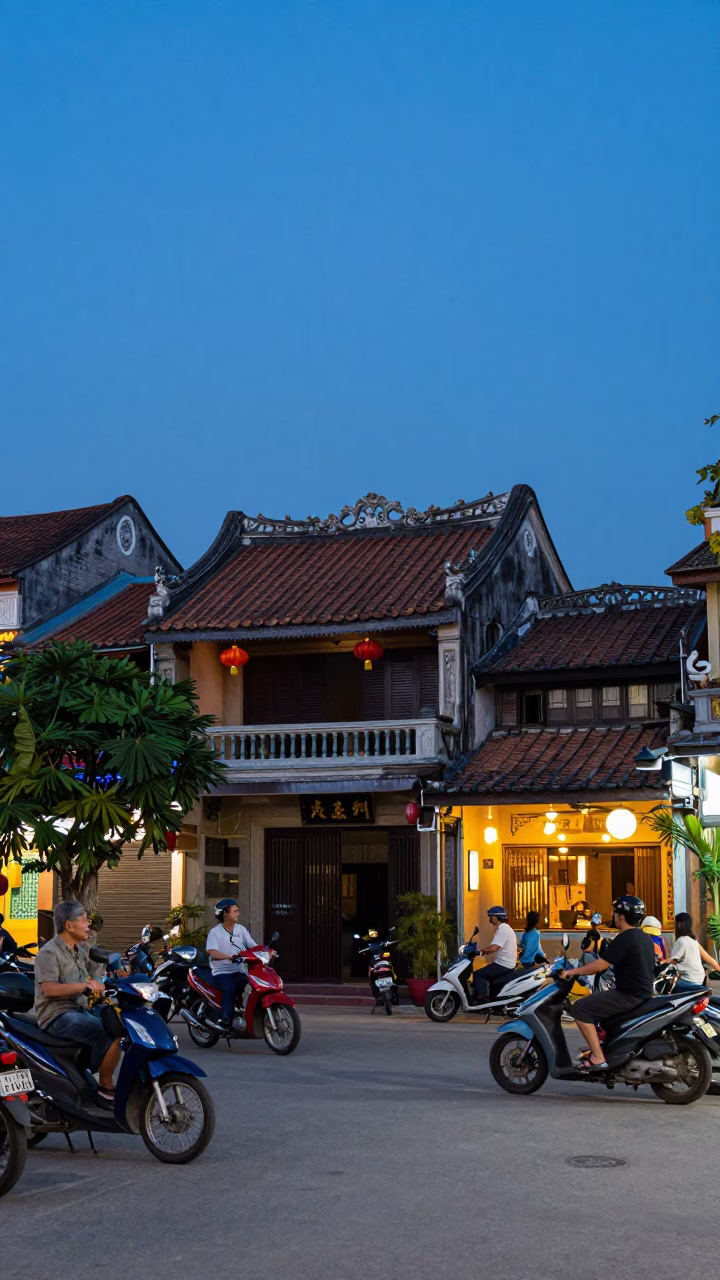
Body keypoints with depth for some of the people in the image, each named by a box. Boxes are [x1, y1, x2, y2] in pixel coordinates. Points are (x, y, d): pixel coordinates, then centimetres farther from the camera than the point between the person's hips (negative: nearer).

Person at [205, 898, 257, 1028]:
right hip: (222, 972, -5)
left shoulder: (241, 929, 11)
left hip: (239, 971, 5)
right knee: (230, 987, -35)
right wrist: (229, 957, -37)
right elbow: (212, 953, -20)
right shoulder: (215, 932, -5)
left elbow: (254, 946, 5)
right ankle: (225, 1020, -33)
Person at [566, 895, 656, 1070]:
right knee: (594, 1004, 27)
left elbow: (600, 965, -20)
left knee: (580, 1008, -11)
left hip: (629, 995, -10)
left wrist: (572, 972, -11)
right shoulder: (644, 937, 14)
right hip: (642, 993, 10)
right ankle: (598, 1048, 30)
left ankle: (598, 1058, -15)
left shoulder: (624, 939, -17)